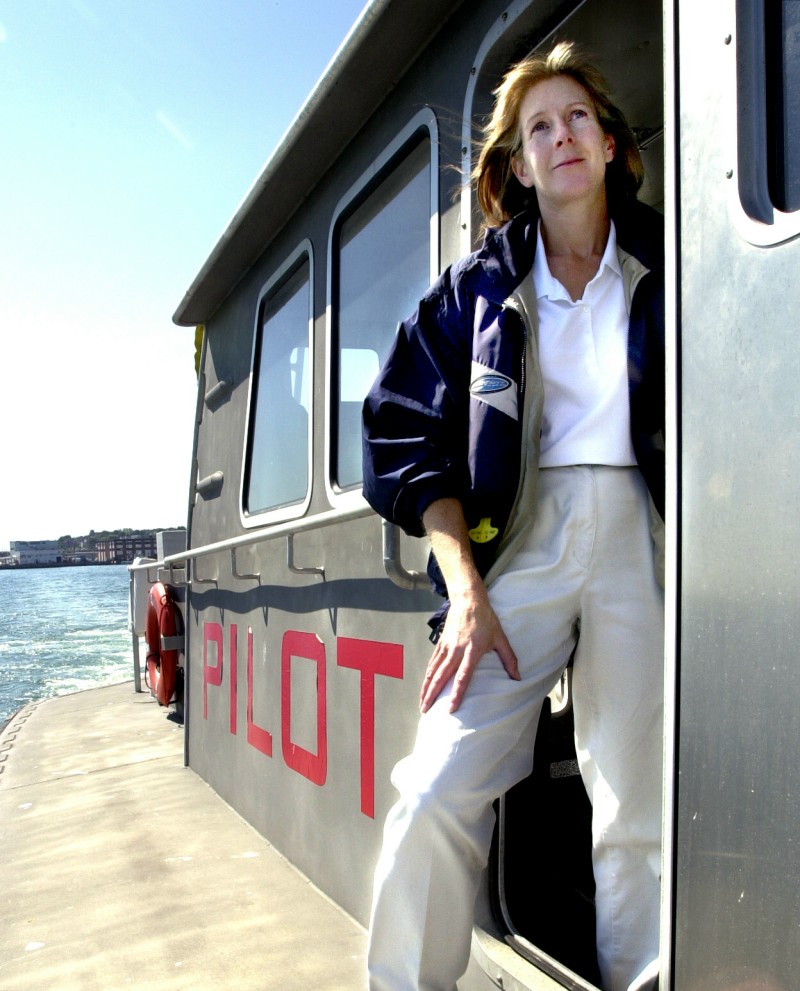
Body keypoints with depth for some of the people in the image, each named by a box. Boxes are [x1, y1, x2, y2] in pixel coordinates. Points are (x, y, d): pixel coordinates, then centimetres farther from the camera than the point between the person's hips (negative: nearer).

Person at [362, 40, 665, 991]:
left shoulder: (667, 269, 13)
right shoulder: (476, 288, 12)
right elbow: (412, 441, 5)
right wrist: (464, 586, -7)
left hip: (638, 531, 0)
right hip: (517, 533, 0)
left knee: (641, 820, -3)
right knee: (439, 792, -12)